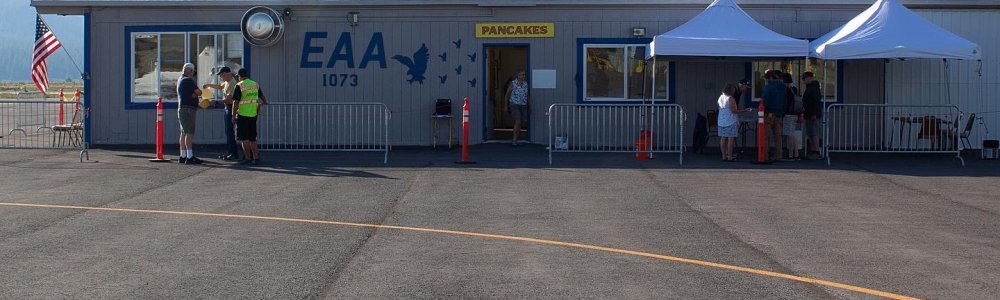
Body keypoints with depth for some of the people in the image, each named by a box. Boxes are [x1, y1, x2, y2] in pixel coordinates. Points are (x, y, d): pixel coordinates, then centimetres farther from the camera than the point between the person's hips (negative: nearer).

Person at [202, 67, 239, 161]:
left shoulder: (232, 83, -18)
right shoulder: (227, 82, 13)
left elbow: (229, 99, -23)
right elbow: (220, 86, 35)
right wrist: (209, 85, 24)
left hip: (231, 108, -10)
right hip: (227, 108, 10)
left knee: (230, 132, -9)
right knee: (228, 131, 13)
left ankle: (234, 154, -7)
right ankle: (229, 152, 19)